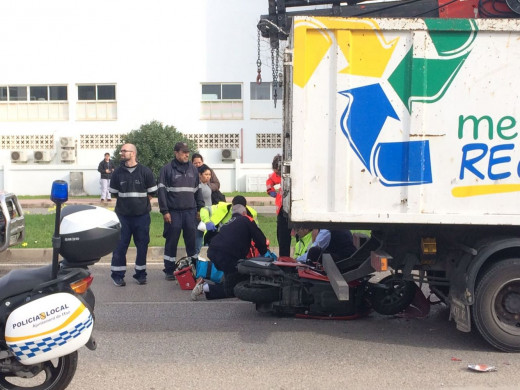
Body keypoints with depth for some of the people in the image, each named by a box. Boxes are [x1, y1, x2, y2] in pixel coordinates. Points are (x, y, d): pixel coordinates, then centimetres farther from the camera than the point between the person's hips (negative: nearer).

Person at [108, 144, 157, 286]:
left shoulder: (145, 171, -3)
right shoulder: (117, 172, 2)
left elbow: (152, 192, 4)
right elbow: (114, 192, 12)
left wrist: (140, 202, 5)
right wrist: (126, 202, 10)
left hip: (142, 215, -1)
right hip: (123, 215, 1)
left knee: (142, 245, 6)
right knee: (120, 245, 1)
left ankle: (140, 274, 18)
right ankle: (117, 275, 11)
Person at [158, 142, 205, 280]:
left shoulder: (193, 169, 13)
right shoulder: (167, 169, -1)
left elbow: (197, 190, 19)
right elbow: (161, 191, -4)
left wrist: (200, 207, 12)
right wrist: (164, 211, -10)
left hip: (190, 211, 4)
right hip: (173, 212, -4)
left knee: (192, 240, 8)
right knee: (171, 241, 3)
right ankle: (169, 271, 12)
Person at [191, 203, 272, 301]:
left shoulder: (227, 224, 28)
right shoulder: (247, 220, 9)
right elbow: (259, 238, 6)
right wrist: (265, 252, 25)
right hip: (228, 257, -7)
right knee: (232, 289, 3)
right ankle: (206, 288, -10)